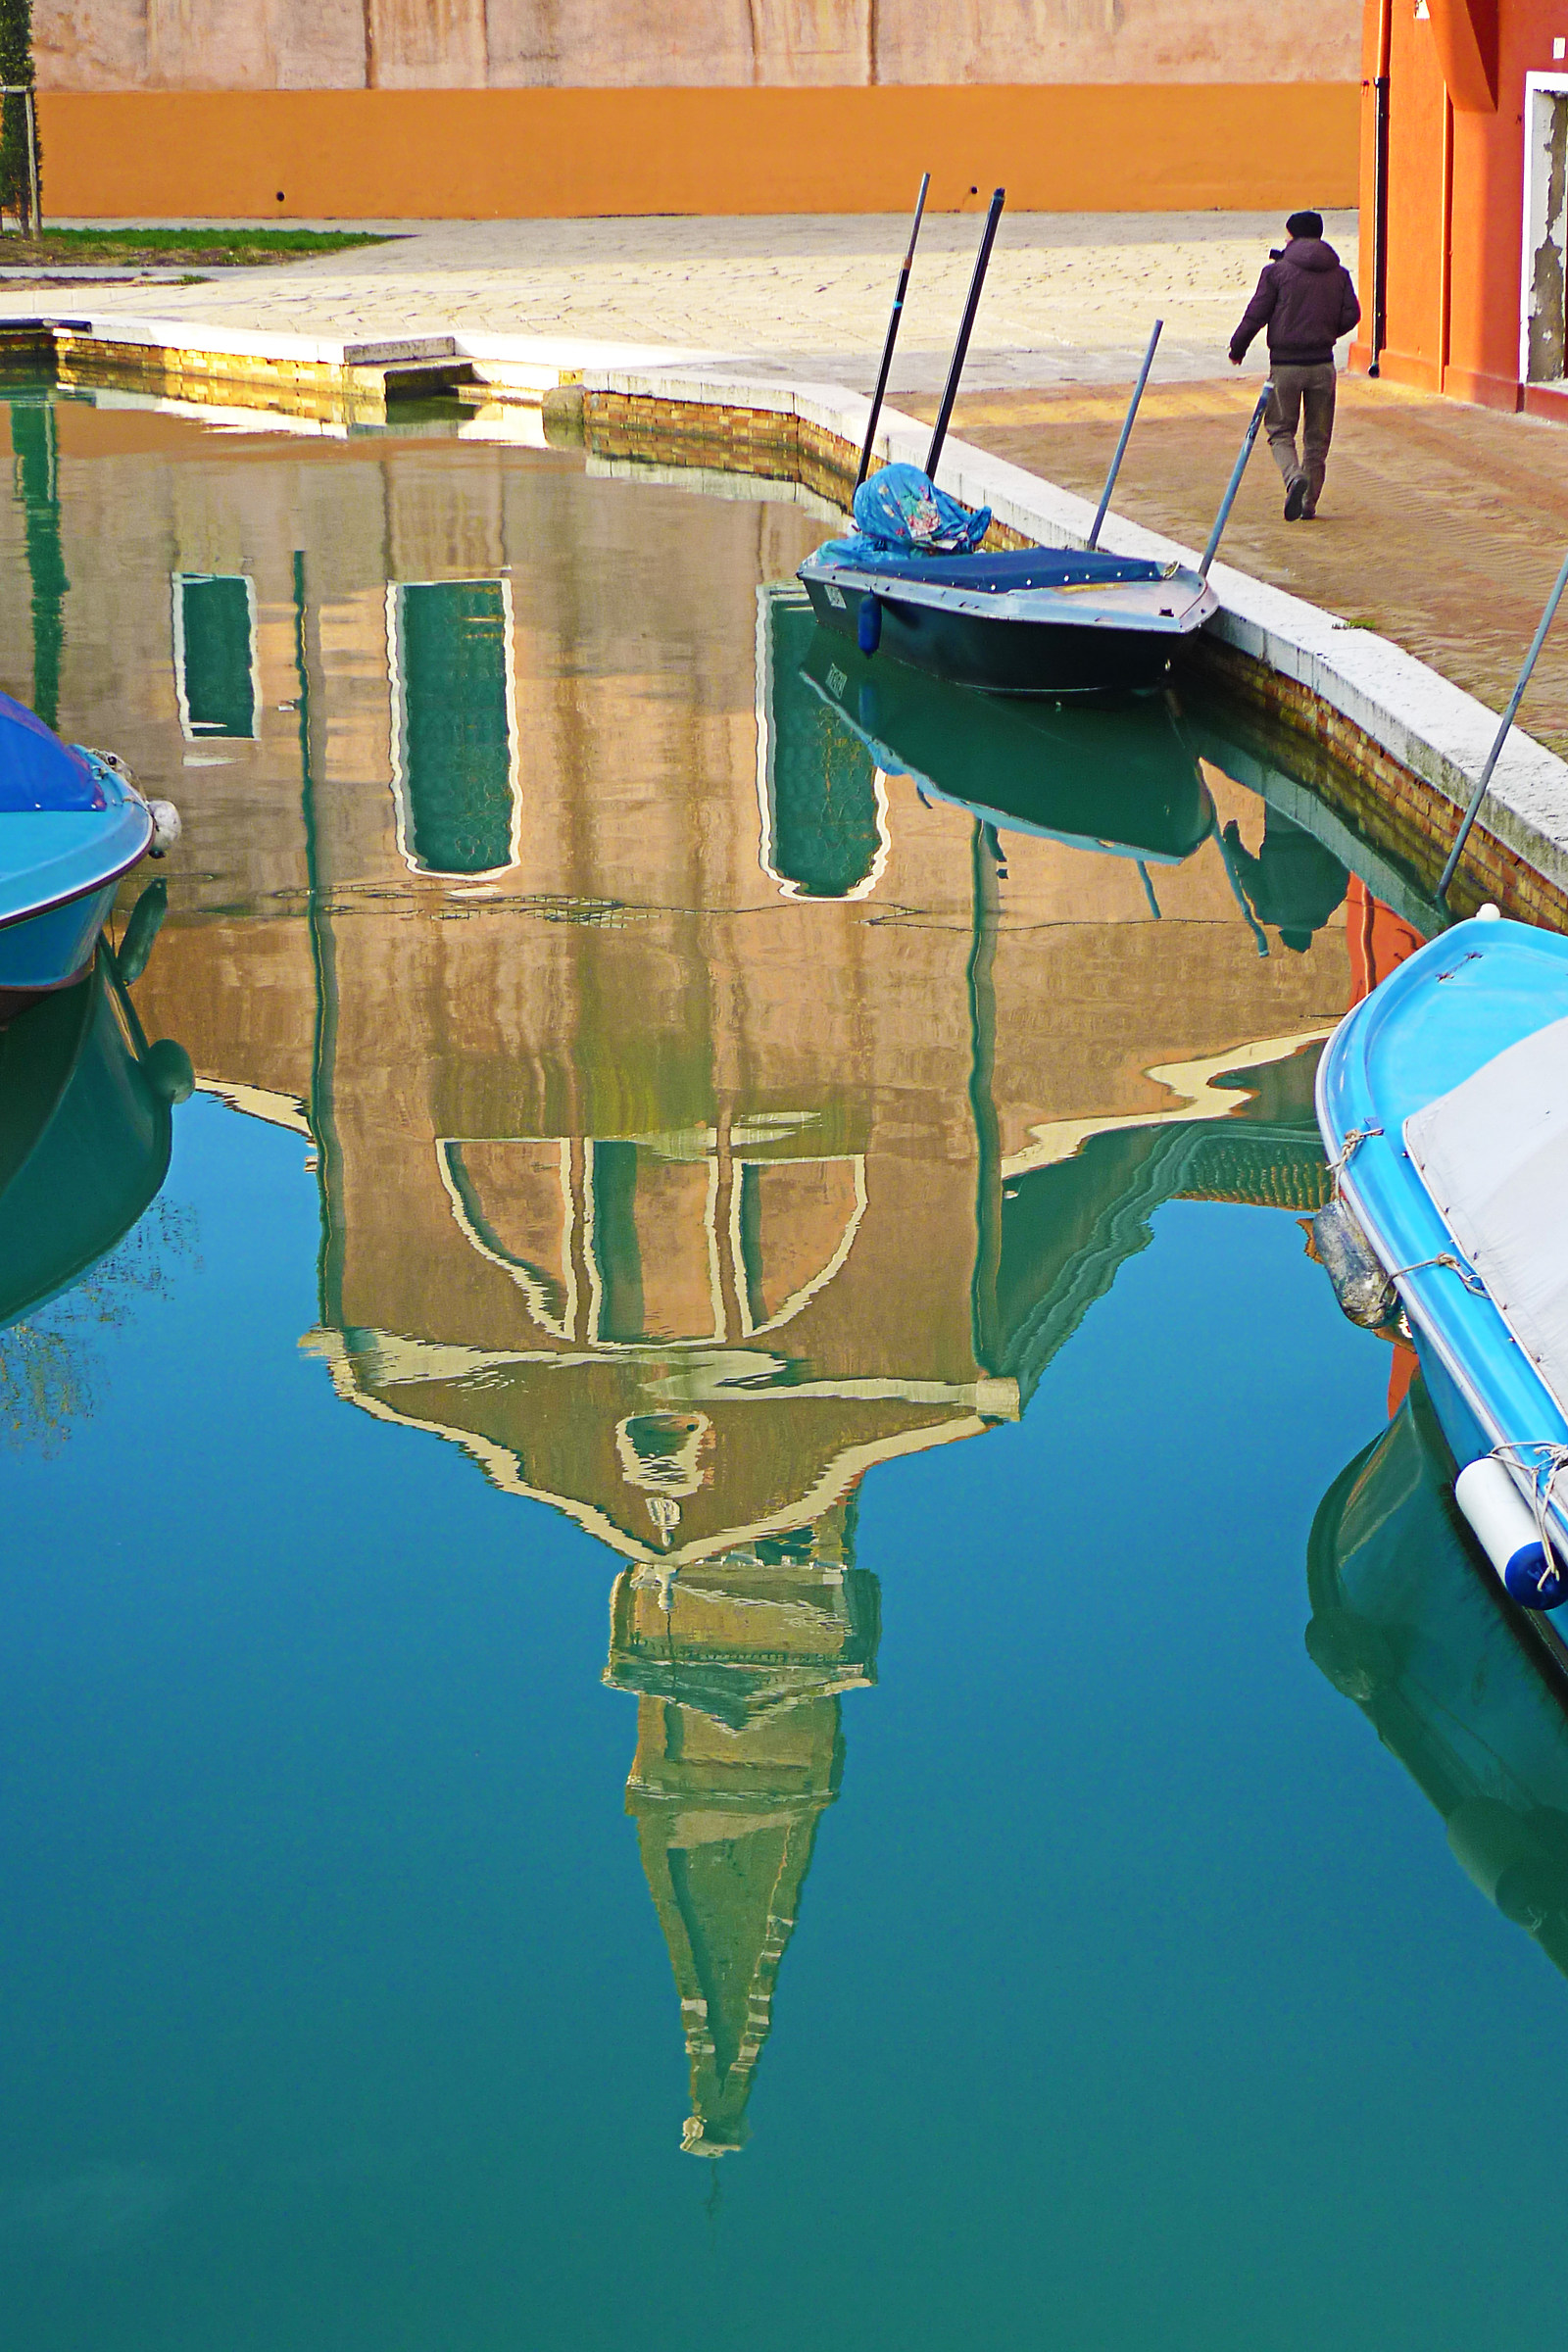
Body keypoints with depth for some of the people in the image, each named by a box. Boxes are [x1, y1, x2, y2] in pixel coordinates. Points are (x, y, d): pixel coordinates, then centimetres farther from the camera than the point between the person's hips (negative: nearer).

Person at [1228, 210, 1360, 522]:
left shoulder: (1277, 271, -5)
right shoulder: (1339, 274, 5)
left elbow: (1256, 315, -5)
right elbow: (1351, 315, 2)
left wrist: (1237, 347, 11)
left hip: (1286, 364, -3)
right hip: (1323, 364, 3)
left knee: (1280, 430, 7)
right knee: (1317, 436, 12)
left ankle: (1294, 477, -21)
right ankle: (1309, 503, 14)